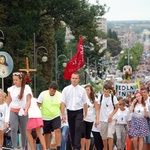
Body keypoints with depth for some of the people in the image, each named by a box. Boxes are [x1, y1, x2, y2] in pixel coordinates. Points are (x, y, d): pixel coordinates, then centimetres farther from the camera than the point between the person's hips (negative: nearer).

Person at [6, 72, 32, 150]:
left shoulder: (26, 88, -3)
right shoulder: (11, 89, 5)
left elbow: (28, 101, -7)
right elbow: (8, 101, 13)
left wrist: (26, 111, -21)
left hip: (23, 112, -1)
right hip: (13, 111, 1)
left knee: (23, 130, 7)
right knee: (13, 128, -16)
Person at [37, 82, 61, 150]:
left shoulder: (59, 95, -5)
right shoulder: (43, 94, -10)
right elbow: (38, 105, -5)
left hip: (56, 117, 0)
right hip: (45, 118, 0)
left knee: (57, 130, -19)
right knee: (46, 134, 9)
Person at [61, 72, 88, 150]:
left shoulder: (82, 90, -1)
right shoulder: (66, 89, 0)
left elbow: (85, 103, 6)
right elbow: (63, 103, 0)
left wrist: (85, 114, 8)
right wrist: (63, 114, -3)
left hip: (79, 112, -2)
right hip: (70, 111, 2)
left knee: (78, 128, -14)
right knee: (71, 130, 10)